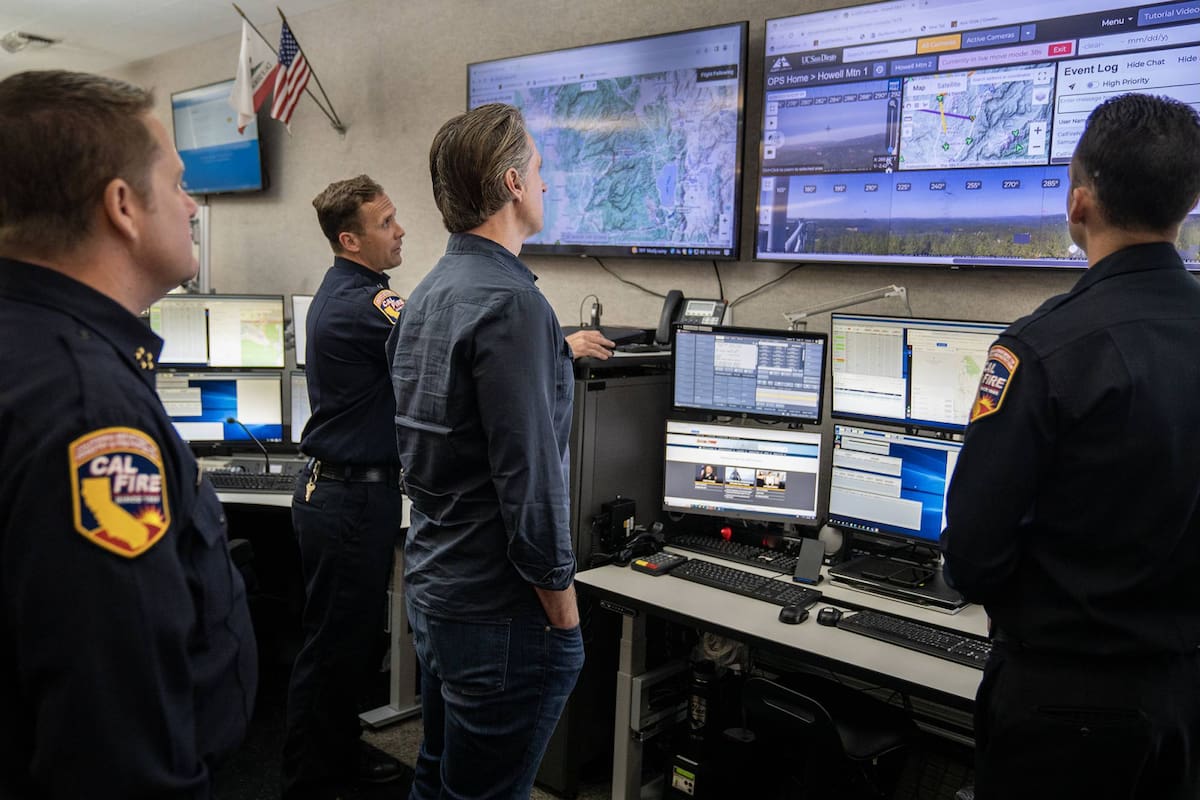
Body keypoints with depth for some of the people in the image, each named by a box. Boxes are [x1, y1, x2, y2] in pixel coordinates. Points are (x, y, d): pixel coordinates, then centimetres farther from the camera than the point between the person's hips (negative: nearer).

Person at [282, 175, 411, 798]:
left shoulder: (344, 292, 13)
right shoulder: (363, 305, -21)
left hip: (346, 488, 10)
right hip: (351, 497, -10)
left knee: (357, 636, 20)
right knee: (335, 645, 2)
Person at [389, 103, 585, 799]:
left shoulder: (428, 294, 9)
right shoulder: (512, 303, -21)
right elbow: (529, 480, -23)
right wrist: (565, 615, -14)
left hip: (431, 586, 9)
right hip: (498, 611, -9)